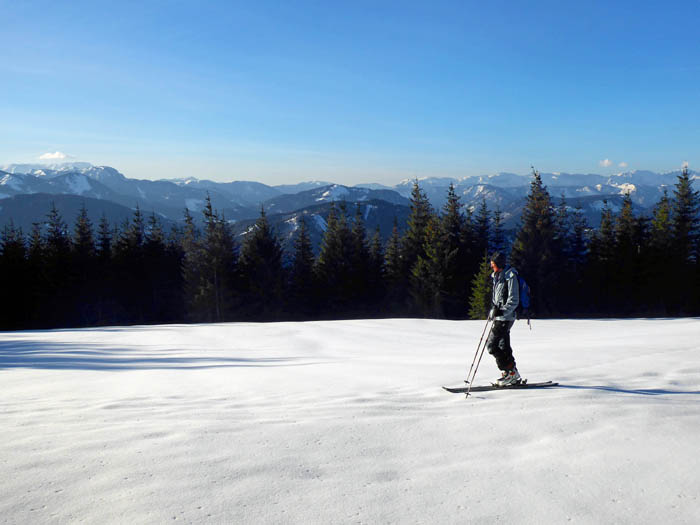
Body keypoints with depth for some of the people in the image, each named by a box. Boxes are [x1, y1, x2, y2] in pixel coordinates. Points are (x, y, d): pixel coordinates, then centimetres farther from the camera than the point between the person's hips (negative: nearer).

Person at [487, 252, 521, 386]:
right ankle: (509, 374, 17)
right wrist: (493, 311, 19)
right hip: (499, 317, 9)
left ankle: (512, 372, -5)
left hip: (505, 318, -9)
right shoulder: (497, 276, 15)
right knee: (503, 347, 11)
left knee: (492, 345, -11)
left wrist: (501, 311, -25)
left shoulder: (510, 276, -13)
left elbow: (513, 300, -17)